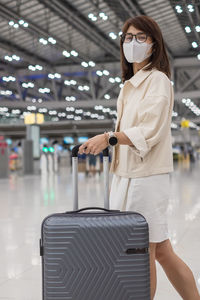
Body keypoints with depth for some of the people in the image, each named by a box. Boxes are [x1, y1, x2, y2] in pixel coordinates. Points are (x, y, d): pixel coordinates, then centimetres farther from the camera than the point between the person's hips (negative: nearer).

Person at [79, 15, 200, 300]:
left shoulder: (157, 80, -6)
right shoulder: (129, 85, 19)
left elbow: (150, 131, -17)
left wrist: (108, 137, -25)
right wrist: (116, 176, 16)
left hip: (146, 176, -8)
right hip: (126, 175, 9)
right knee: (160, 250, 12)